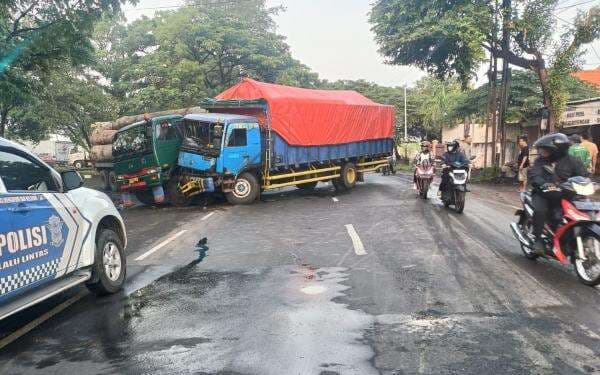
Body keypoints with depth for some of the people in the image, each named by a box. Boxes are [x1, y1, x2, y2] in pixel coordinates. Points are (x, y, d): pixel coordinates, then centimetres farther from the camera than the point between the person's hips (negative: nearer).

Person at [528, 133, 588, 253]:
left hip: (563, 195, 1)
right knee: (540, 210, -30)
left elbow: (583, 175, 2)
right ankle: (537, 239, -17)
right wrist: (543, 184, -31)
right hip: (543, 194, -1)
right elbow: (533, 175, -10)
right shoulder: (540, 160, 5)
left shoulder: (571, 160, 4)